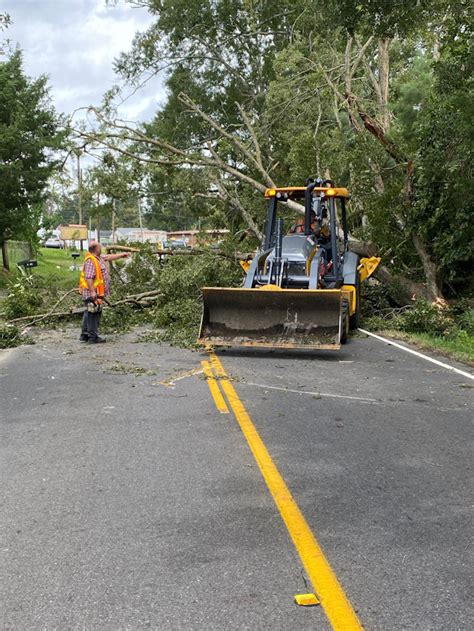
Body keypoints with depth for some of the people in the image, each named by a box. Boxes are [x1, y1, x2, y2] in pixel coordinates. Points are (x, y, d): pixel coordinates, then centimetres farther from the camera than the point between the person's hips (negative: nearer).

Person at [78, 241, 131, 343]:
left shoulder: (98, 258, 11)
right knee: (94, 314, -4)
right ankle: (93, 337, 2)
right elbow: (88, 277, -25)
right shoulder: (90, 261, -19)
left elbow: (108, 257, 28)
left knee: (89, 314, 16)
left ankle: (84, 335, 24)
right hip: (93, 293, -11)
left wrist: (122, 255, 32)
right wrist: (92, 291, -28)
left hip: (96, 293, 11)